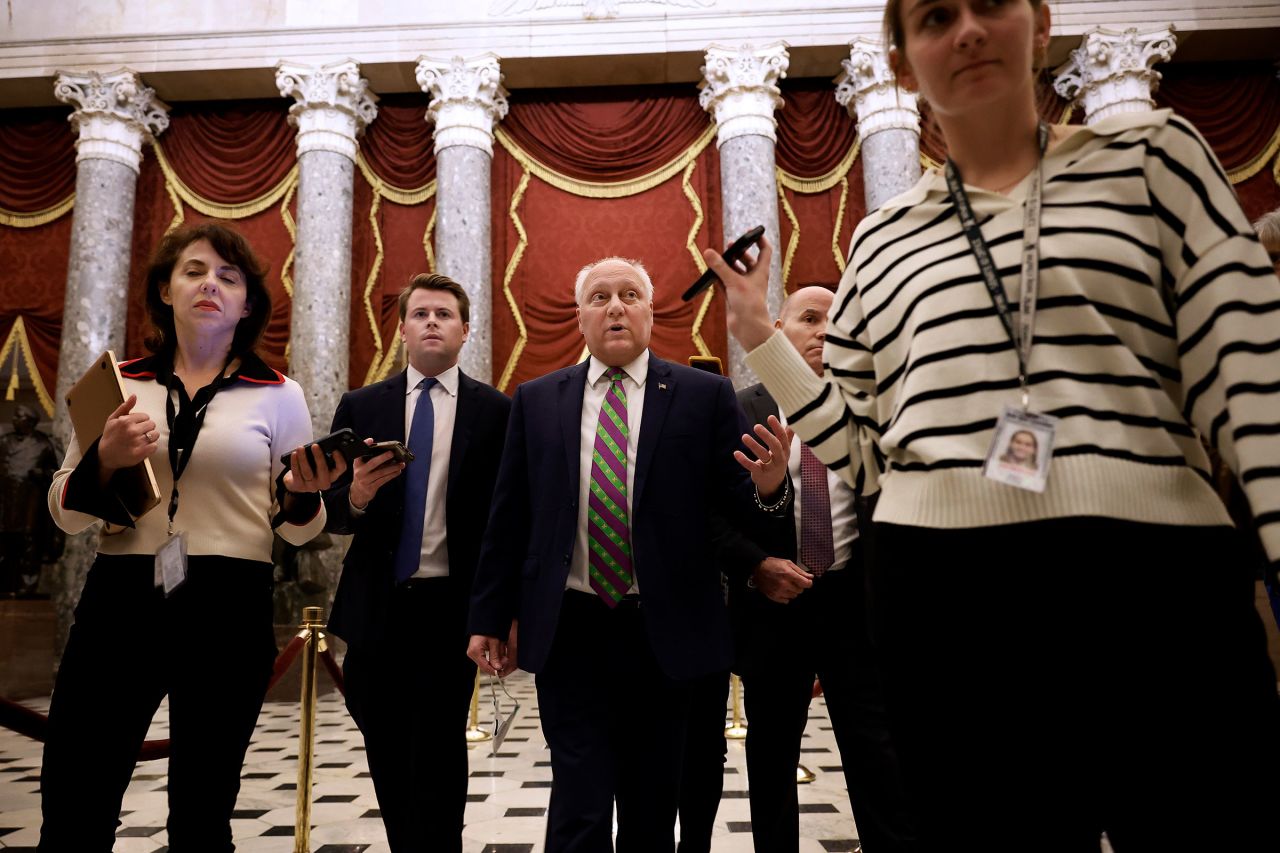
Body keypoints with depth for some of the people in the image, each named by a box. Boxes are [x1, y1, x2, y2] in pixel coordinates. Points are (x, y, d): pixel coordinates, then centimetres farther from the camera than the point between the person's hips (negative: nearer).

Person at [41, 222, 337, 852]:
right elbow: (65, 511, 11)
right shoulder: (118, 384, 9)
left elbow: (297, 530, 7)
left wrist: (302, 494, -16)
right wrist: (105, 461, -9)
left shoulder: (278, 395, 4)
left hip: (230, 610, -1)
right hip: (119, 600, 2)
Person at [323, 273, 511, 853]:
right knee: (387, 755, 15)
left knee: (438, 755, -1)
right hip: (376, 606, 3)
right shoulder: (360, 407, 6)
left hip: (451, 606, -3)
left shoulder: (494, 411, 0)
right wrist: (356, 496, -19)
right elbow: (328, 512, 4)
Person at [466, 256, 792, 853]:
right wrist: (489, 617, 6)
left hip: (664, 632, 0)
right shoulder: (537, 400, 6)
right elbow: (508, 515, 6)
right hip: (568, 630, 0)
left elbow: (733, 503, -2)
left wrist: (768, 487, -24)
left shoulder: (704, 395, 1)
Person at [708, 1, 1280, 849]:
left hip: (1158, 577, -1)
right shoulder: (882, 239, 13)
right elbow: (862, 451, 12)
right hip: (946, 594, 2)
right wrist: (761, 338, 5)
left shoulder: (1152, 154, 10)